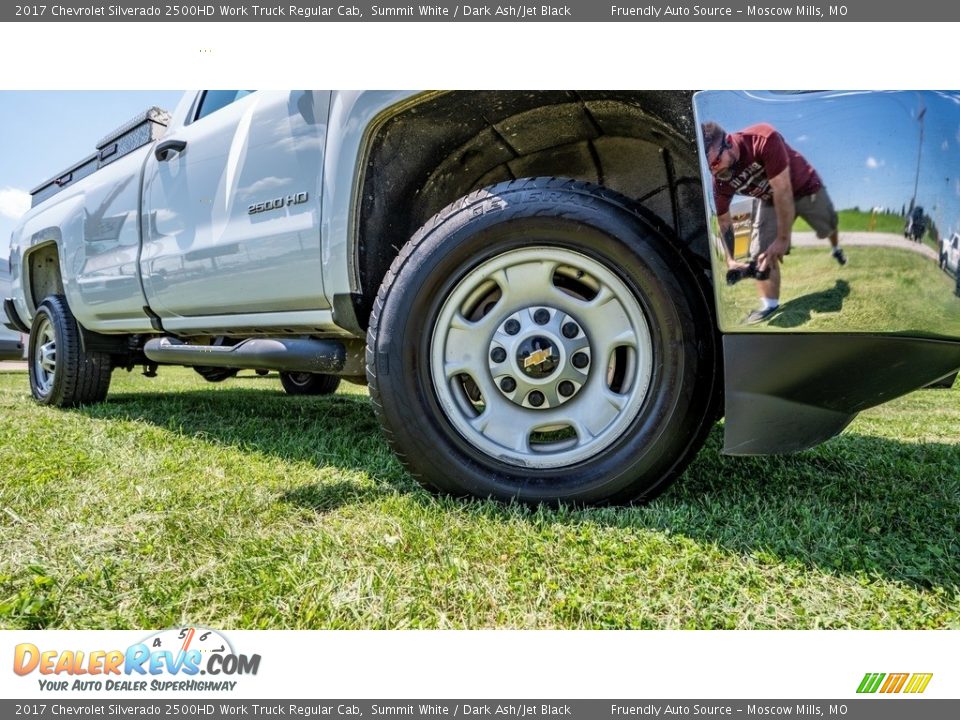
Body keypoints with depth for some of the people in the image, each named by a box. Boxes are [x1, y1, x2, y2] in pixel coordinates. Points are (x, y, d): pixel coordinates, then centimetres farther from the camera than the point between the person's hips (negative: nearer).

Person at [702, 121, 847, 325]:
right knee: (762, 253, -13)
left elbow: (783, 192, -39)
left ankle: (836, 249, 57)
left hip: (804, 187, -2)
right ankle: (769, 305, -1)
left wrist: (783, 239, -33)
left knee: (828, 227, 24)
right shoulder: (720, 181, -29)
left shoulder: (764, 139, -44)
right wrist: (730, 260, -24)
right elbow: (724, 222, -16)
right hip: (771, 201, 2)